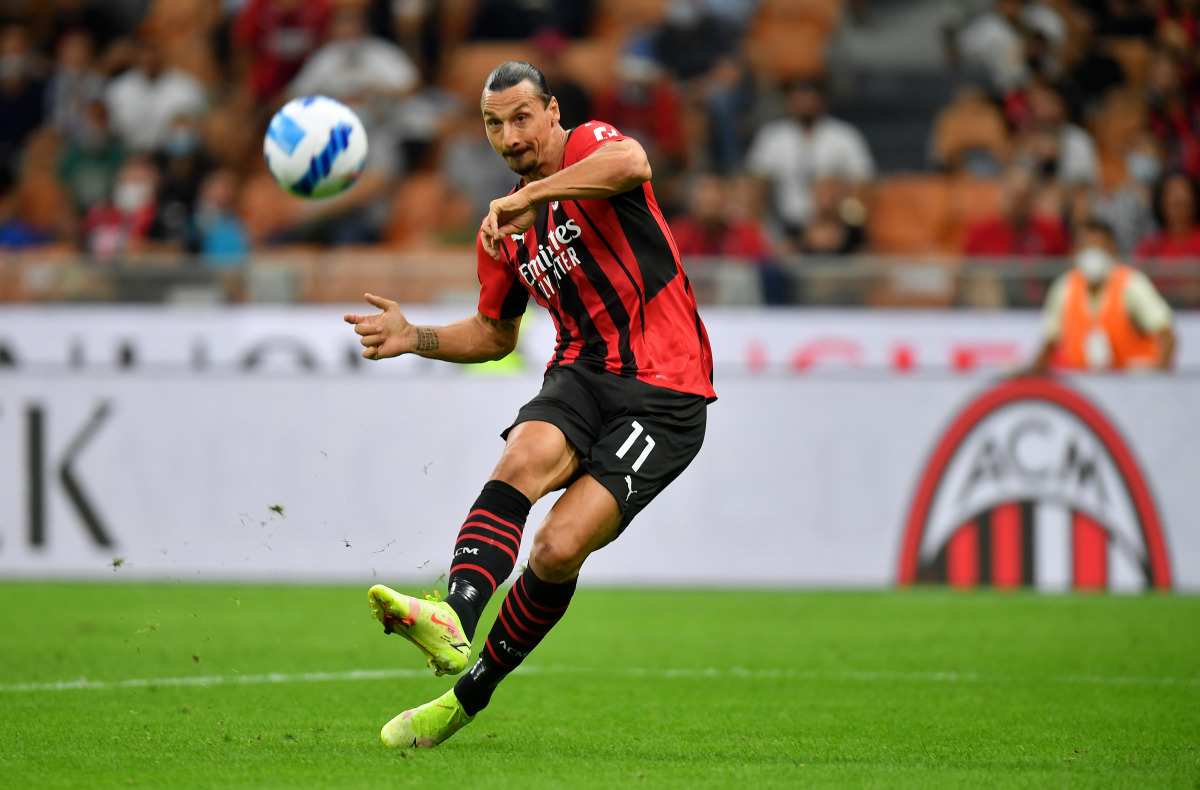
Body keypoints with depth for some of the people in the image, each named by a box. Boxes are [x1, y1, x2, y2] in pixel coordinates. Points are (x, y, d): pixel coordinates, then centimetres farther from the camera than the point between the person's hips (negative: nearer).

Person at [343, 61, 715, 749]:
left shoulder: (591, 145, -3)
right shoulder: (506, 231, 17)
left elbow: (632, 164, -30)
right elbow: (497, 333, 30)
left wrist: (528, 197, -34)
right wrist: (415, 338, 13)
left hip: (666, 393, -5)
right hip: (582, 375, 5)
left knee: (559, 549, -18)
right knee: (522, 460, -31)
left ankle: (470, 694, -3)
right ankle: (455, 622, -50)